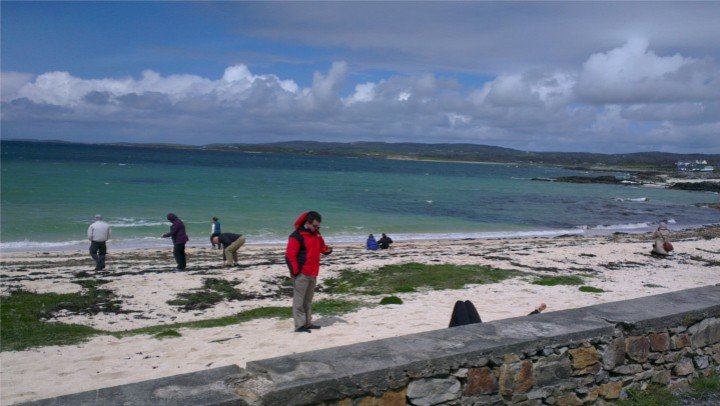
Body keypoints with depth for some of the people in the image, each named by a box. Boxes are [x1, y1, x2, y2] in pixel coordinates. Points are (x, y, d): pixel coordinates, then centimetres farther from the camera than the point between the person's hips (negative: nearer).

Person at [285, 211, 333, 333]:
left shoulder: (316, 233, 11)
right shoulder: (297, 236, -15)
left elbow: (321, 246, 24)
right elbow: (290, 255, -16)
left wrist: (326, 250, 0)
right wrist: (295, 272, -16)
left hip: (312, 273, 8)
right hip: (301, 274, -8)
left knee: (308, 300, 14)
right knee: (299, 300, -3)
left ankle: (307, 323, 22)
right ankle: (300, 325, 0)